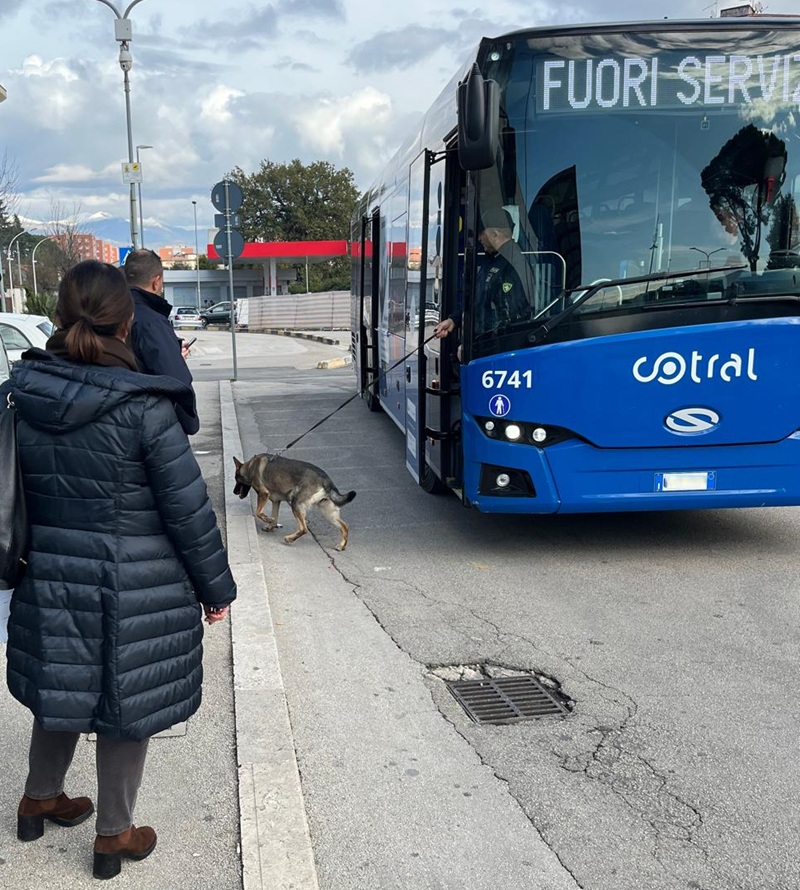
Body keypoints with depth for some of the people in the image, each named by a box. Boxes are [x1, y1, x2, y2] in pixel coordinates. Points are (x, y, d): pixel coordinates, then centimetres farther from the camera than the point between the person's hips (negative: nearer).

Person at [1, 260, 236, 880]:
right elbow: (189, 508, -15)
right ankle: (114, 836, 31)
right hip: (135, 589, -5)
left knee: (63, 687, 25)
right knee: (127, 704, 13)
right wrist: (216, 586, -3)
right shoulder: (143, 406, -19)